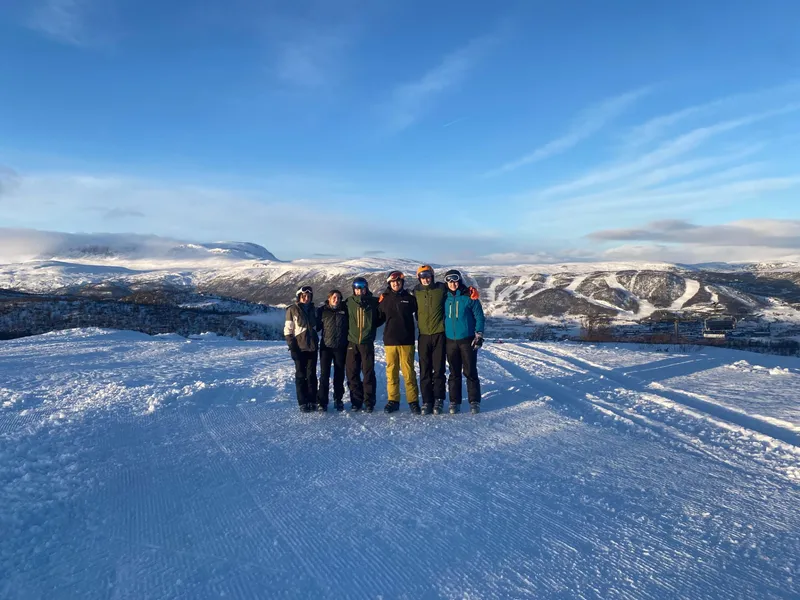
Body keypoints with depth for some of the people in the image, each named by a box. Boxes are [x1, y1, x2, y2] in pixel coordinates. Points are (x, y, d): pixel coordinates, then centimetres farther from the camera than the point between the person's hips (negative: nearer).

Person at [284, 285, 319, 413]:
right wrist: (292, 347, -12)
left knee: (312, 375, 6)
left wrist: (316, 342, 13)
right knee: (301, 375, 3)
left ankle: (312, 401, 12)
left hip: (312, 347, 4)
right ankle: (303, 403, 8)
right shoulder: (292, 310, -4)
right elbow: (288, 330, -5)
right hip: (299, 348, -4)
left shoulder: (312, 309, 10)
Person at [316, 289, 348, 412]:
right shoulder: (322, 310, 3)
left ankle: (338, 400, 21)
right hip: (326, 346, -1)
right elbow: (317, 326, 5)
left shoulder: (344, 310, 6)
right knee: (324, 374, -2)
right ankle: (321, 401, 4)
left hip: (341, 347, 2)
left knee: (339, 374, 9)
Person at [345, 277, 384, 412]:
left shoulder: (373, 302, 1)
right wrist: (349, 331, 8)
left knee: (368, 372, 1)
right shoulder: (349, 302, 3)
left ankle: (369, 402, 9)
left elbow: (381, 317, 13)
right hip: (352, 342, 2)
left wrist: (371, 326, 5)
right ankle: (356, 401, 13)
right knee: (352, 373, 3)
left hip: (367, 343, -1)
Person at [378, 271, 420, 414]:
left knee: (408, 371, 0)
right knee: (391, 372, 5)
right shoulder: (384, 299, 7)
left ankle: (413, 401, 8)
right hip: (390, 340, 2)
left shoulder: (410, 298, 3)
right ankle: (393, 400, 15)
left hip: (406, 340, -2)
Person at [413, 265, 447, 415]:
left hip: (439, 334, -2)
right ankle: (427, 401, 12)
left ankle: (438, 400, 13)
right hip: (423, 335, 2)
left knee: (439, 369, 2)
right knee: (424, 371, 4)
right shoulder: (416, 292, 5)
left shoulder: (441, 288, -2)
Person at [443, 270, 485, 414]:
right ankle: (454, 402, 14)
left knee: (470, 372, 0)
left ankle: (474, 402, 8)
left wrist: (479, 336, -8)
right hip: (451, 341, 3)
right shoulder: (445, 298, 6)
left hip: (467, 340, -3)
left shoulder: (470, 297, -4)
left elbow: (479, 317, -2)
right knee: (454, 373, 8)